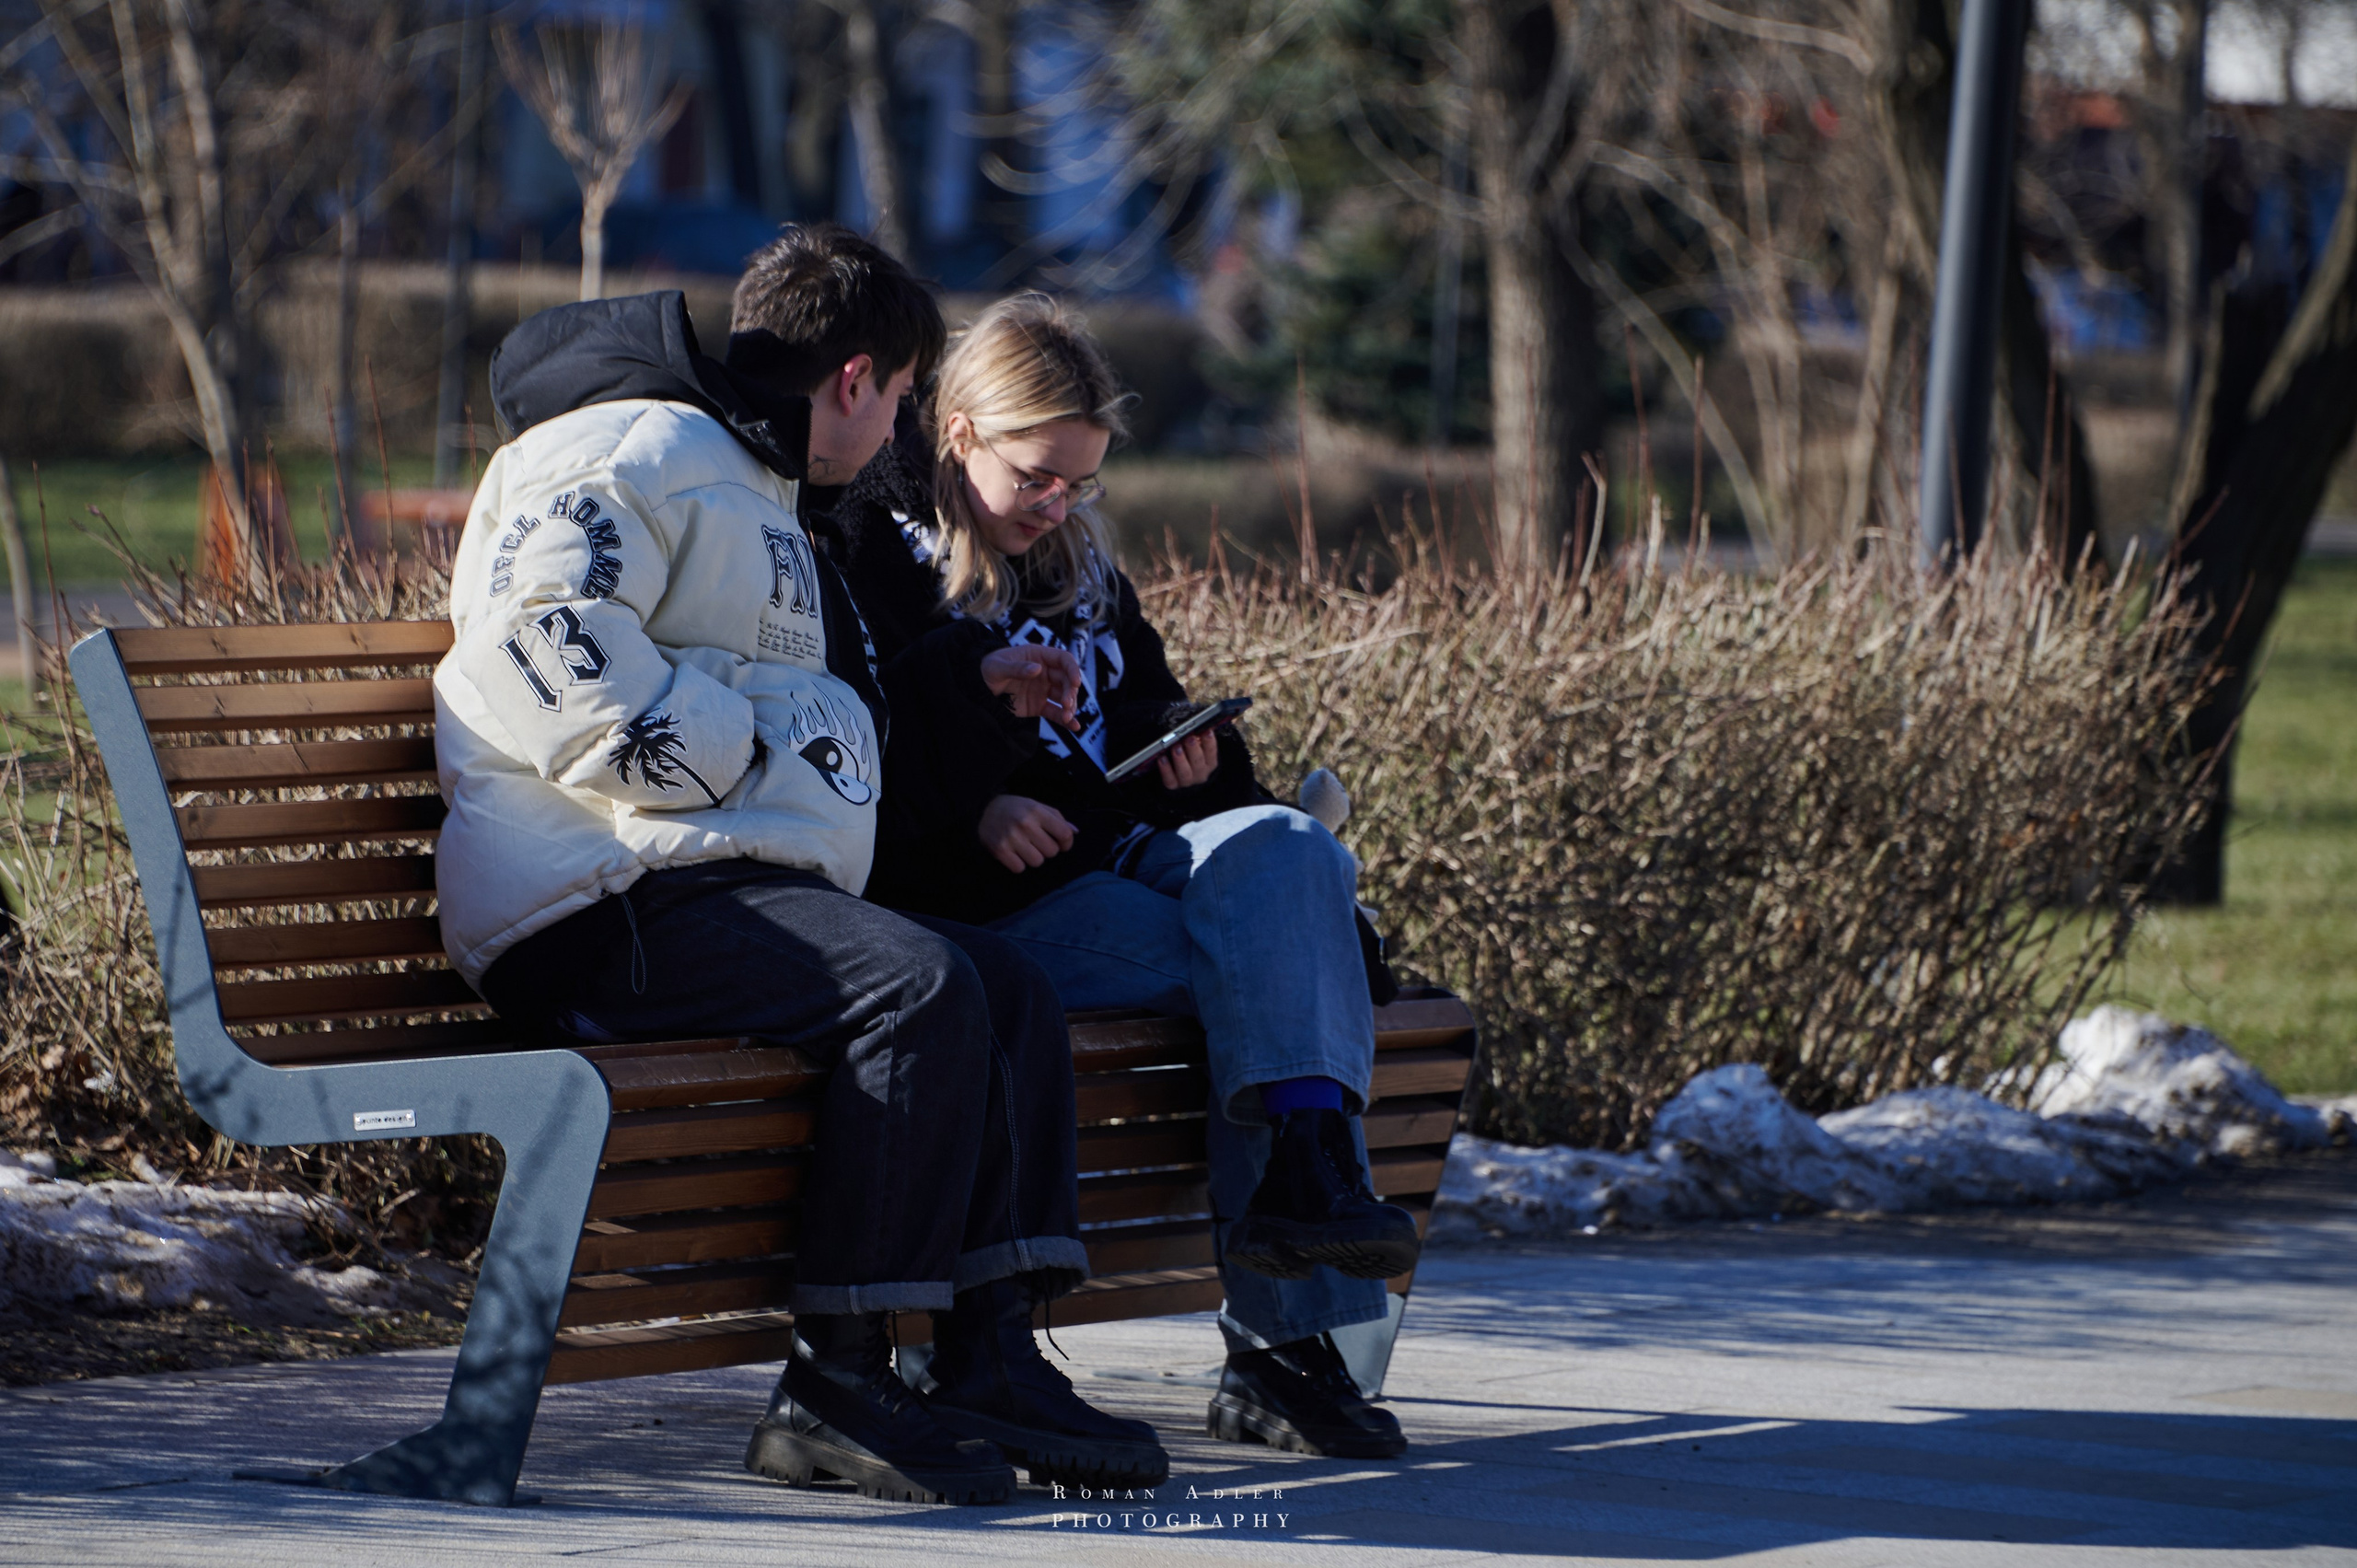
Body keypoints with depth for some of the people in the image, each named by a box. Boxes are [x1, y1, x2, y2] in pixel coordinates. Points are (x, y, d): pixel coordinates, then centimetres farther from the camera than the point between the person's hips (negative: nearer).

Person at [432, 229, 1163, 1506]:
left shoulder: (747, 489, 31)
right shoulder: (636, 452, -4)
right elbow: (541, 635, -21)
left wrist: (961, 684, 44)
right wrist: (727, 759, -18)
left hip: (749, 893, 11)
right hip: (612, 907, -11)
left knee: (1011, 992, 1)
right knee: (918, 987, -28)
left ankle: (992, 1363, -7)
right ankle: (837, 1386, -27)